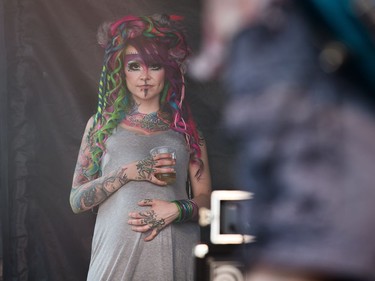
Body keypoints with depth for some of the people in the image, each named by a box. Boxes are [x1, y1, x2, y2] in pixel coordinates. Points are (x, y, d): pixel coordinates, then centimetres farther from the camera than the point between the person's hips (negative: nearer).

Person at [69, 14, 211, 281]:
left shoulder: (185, 128, 8)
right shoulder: (101, 124, 7)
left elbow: (205, 198, 8)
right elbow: (77, 201, 3)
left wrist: (177, 210, -12)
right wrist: (126, 173, -11)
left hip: (174, 254, 1)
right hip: (117, 250, -1)